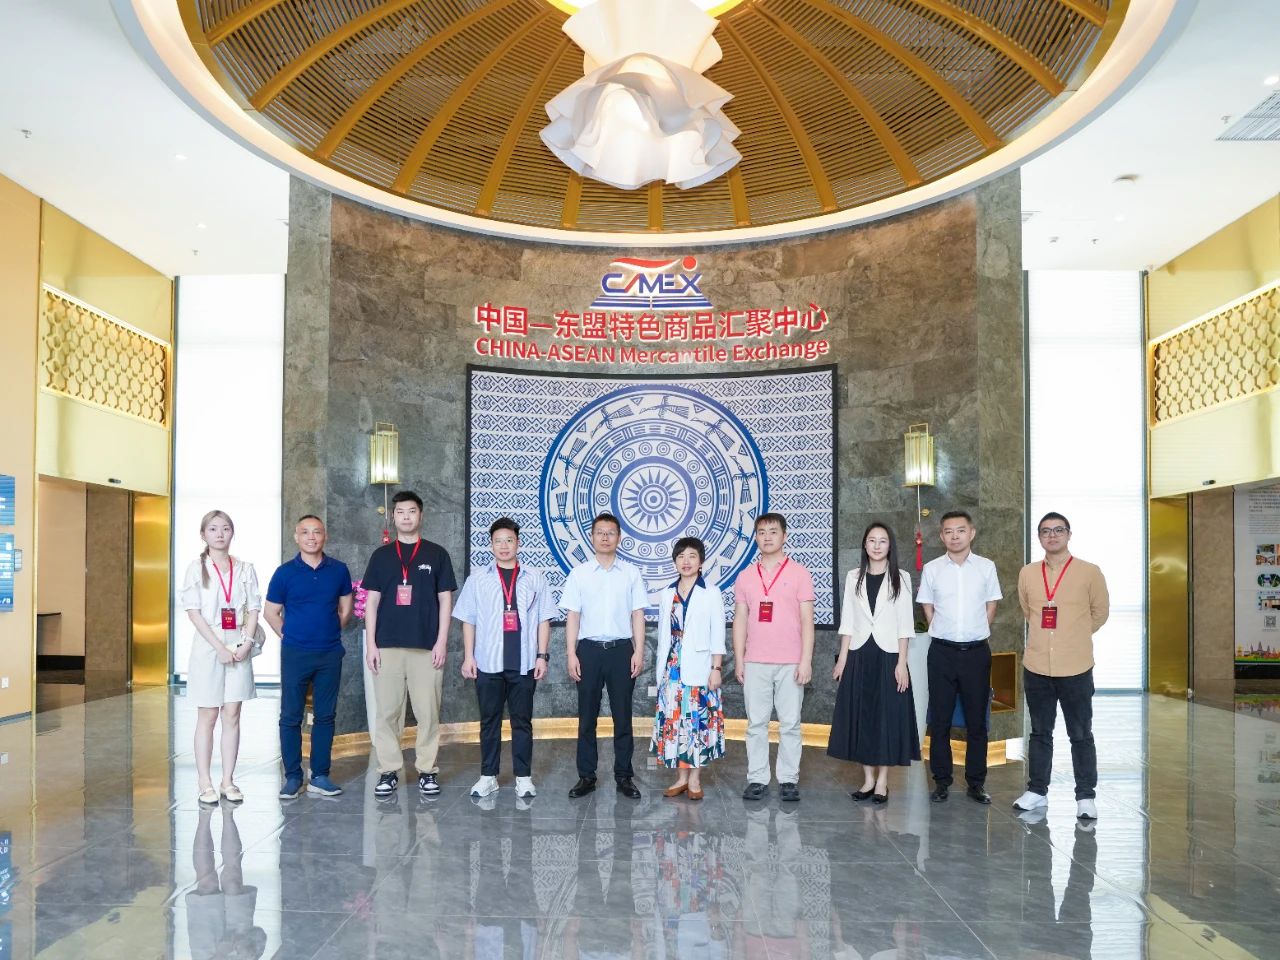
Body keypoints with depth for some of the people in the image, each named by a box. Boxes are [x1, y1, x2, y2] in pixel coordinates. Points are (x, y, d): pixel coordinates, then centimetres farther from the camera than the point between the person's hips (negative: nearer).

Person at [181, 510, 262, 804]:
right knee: (207, 716, 3)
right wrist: (219, 647, -15)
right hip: (208, 646, -2)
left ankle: (228, 780, 12)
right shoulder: (197, 568, -1)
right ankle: (205, 783, 8)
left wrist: (247, 643, -10)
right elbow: (193, 612, -8)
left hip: (239, 647, 2)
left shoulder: (245, 568, 7)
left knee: (232, 715, 5)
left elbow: (254, 609, 5)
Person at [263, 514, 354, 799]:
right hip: (295, 654, -2)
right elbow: (271, 612, 4)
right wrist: (291, 636, 4)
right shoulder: (285, 572, -3)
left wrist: (330, 633, 9)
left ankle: (320, 776, 15)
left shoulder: (339, 570, 3)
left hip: (330, 653, 2)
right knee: (291, 716, 2)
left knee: (325, 715, 7)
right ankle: (292, 776, 12)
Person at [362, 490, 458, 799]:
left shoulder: (437, 554, 6)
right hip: (387, 646, 1)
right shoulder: (381, 555, 10)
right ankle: (388, 771, 12)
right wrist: (370, 643, 0)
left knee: (428, 712, 1)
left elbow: (445, 600, 4)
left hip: (426, 646, -1)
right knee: (387, 712, 3)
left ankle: (427, 771, 10)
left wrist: (441, 641, -4)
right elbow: (371, 602, 8)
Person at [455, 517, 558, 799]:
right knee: (489, 720, 9)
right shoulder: (477, 580, 6)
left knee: (522, 721, 6)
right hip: (488, 662, 1)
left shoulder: (535, 579, 4)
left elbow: (543, 619, 4)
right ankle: (488, 776, 18)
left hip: (524, 663, 0)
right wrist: (468, 657, 1)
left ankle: (523, 778, 13)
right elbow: (468, 620, 6)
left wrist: (542, 656, -1)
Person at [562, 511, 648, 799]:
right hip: (589, 649, 0)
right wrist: (571, 654, -3)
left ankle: (624, 776, 15)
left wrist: (639, 652, -4)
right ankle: (586, 775, 16)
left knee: (622, 716, 5)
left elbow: (637, 615, 4)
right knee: (587, 715, 7)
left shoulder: (631, 573, 4)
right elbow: (572, 616, 2)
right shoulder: (579, 573, 3)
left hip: (621, 648, 0)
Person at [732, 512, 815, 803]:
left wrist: (806, 660, -7)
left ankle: (789, 779, 11)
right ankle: (757, 779, 12)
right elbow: (740, 621, 11)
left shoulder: (799, 573, 2)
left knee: (790, 724, 2)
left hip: (790, 663, -2)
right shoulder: (745, 576, 10)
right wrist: (738, 660, 5)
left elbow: (807, 621, -1)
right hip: (755, 663, 2)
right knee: (756, 723, 4)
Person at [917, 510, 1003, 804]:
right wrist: (945, 632, 7)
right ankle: (942, 781, 15)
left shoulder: (986, 567, 1)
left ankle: (976, 783, 17)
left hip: (976, 650, 0)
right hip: (942, 651, 0)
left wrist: (975, 634, 7)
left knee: (976, 720, 7)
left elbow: (991, 606, 10)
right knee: (939, 720, 4)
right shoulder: (931, 569, 0)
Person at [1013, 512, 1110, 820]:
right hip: (1036, 667, 3)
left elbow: (1100, 613, 8)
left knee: (1080, 735, 6)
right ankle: (1037, 791, 25)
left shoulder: (1089, 572, -4)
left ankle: (1086, 796, 18)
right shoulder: (1027, 574, 4)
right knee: (1039, 732, 14)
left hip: (1075, 668, -3)